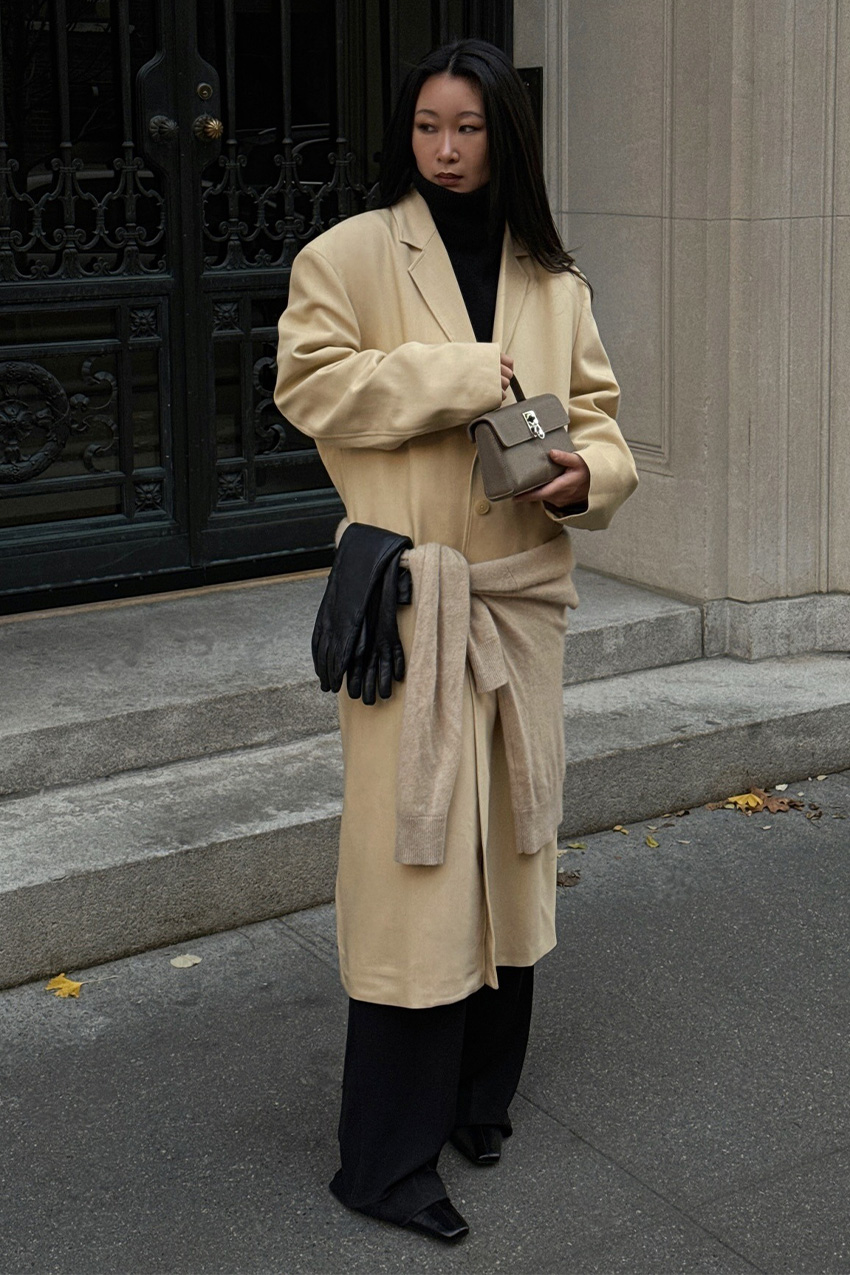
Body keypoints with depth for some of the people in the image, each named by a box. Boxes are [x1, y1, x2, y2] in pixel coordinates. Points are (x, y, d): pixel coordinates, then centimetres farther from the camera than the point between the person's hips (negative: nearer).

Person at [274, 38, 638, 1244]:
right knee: (413, 844, -6)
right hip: (410, 590, -5)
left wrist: (590, 471, -9)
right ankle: (386, 1160, 3)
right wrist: (466, 376, -15)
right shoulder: (350, 255, -2)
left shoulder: (553, 281, 10)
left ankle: (480, 1094, 30)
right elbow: (311, 384, -11)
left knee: (508, 839, 12)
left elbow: (596, 408, 14)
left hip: (523, 590, 5)